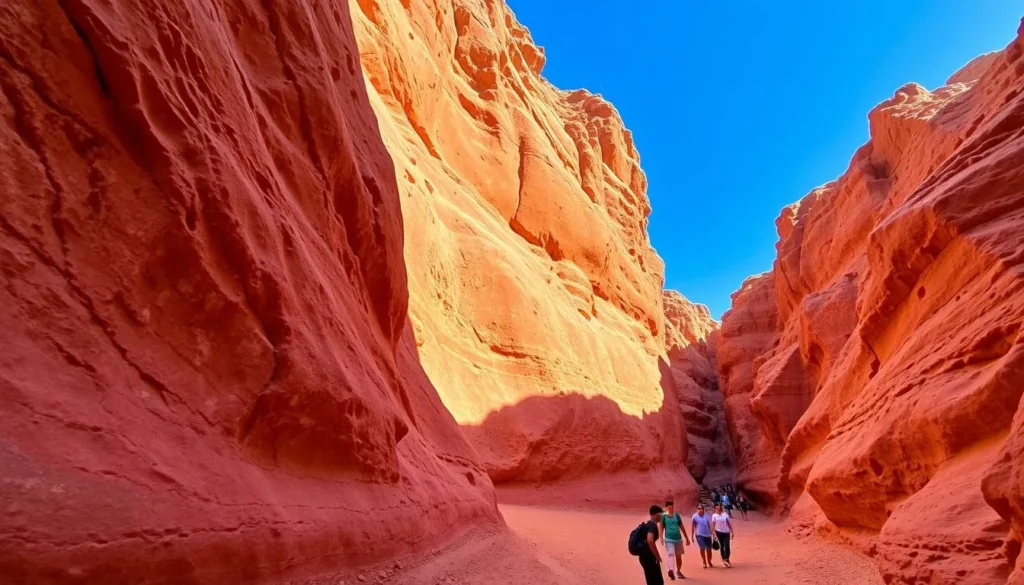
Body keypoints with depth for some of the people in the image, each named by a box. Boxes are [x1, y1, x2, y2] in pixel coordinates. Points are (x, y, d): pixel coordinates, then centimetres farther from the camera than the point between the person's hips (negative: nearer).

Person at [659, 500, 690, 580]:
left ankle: (678, 571, 33)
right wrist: (661, 538, -20)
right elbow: (661, 528, -8)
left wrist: (687, 538, 15)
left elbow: (682, 527, 13)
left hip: (678, 539, 5)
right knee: (671, 554, -22)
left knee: (679, 556, 14)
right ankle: (671, 570, -39)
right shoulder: (664, 516, -5)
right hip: (669, 539, -5)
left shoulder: (677, 515, 6)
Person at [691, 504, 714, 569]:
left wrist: (712, 534, 9)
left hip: (707, 534, 3)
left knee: (708, 549, 8)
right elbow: (693, 526, -1)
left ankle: (709, 562, 30)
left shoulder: (706, 516, 4)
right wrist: (692, 536, -3)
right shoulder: (695, 516, -5)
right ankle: (704, 562, 5)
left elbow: (709, 526, 11)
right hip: (699, 535, -3)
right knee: (702, 548, -12)